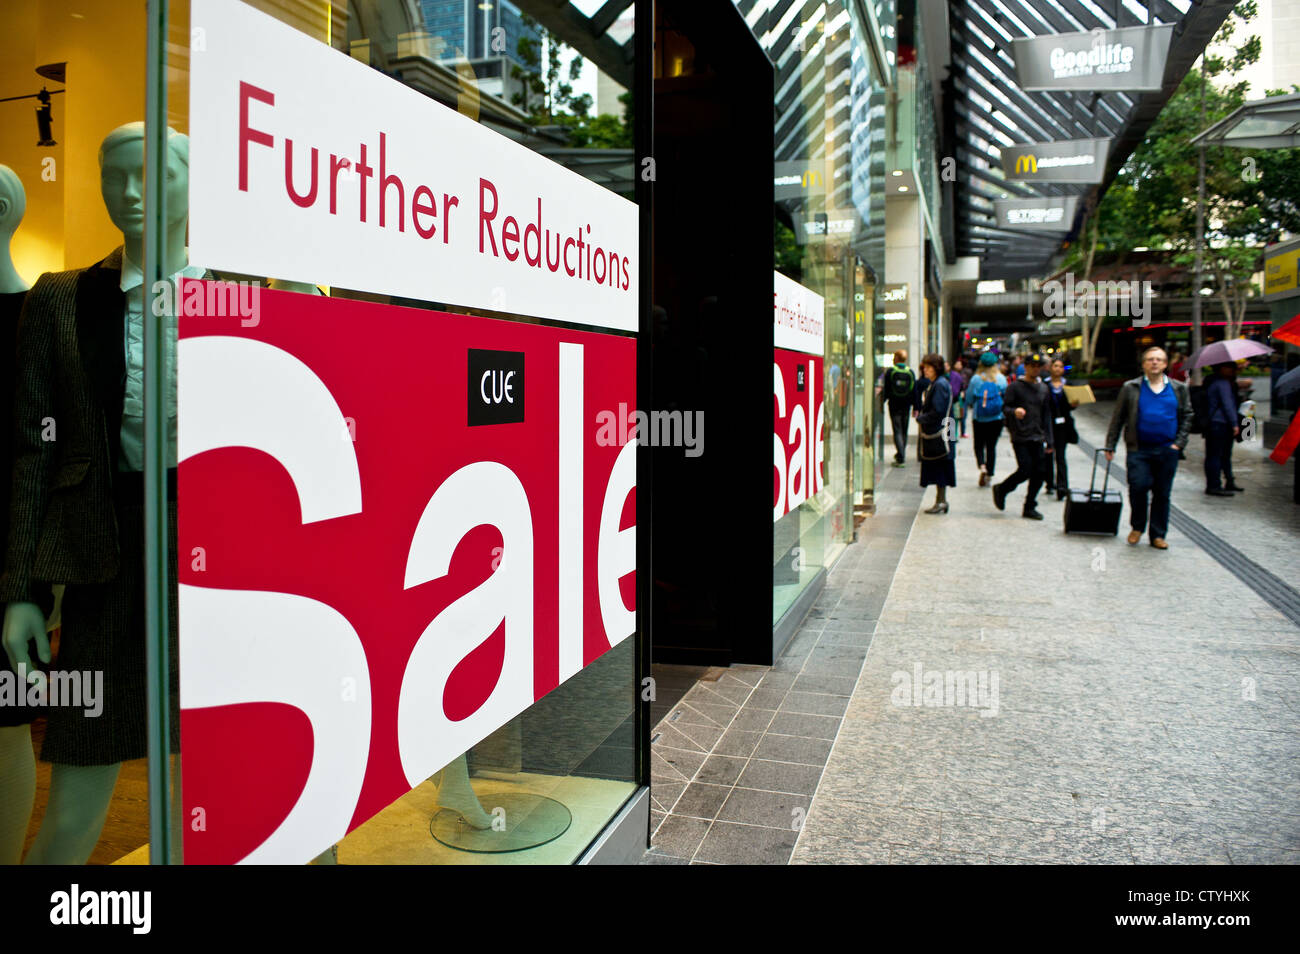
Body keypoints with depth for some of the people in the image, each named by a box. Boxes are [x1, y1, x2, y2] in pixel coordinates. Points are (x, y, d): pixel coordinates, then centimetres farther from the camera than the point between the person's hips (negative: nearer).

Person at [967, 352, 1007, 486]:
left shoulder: (976, 379, -7)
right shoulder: (1001, 378, -4)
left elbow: (969, 398, -1)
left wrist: (972, 406, 20)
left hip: (979, 419, -1)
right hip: (997, 418, 1)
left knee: (979, 445, 10)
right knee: (991, 446, 9)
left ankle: (982, 466, -16)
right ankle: (989, 475, 11)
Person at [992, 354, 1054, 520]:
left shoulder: (1043, 389, 15)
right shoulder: (1015, 386, -1)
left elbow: (1046, 415, 17)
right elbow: (1005, 408, -6)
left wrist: (1049, 439, 13)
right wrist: (1014, 411, -29)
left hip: (1037, 438, 5)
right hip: (1020, 437, -5)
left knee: (1038, 473, 1)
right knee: (1025, 470, -12)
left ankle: (1030, 507, 12)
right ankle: (1001, 490, 14)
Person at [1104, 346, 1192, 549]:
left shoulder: (1178, 389, 9)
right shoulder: (1131, 388, 3)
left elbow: (1187, 416, 14)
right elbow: (1117, 418, 5)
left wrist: (1179, 443, 3)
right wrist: (1110, 446, 2)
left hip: (1167, 450, 2)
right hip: (1139, 449, -2)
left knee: (1162, 494, 6)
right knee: (1138, 486, -15)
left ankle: (1157, 535, 17)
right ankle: (1137, 527, 8)